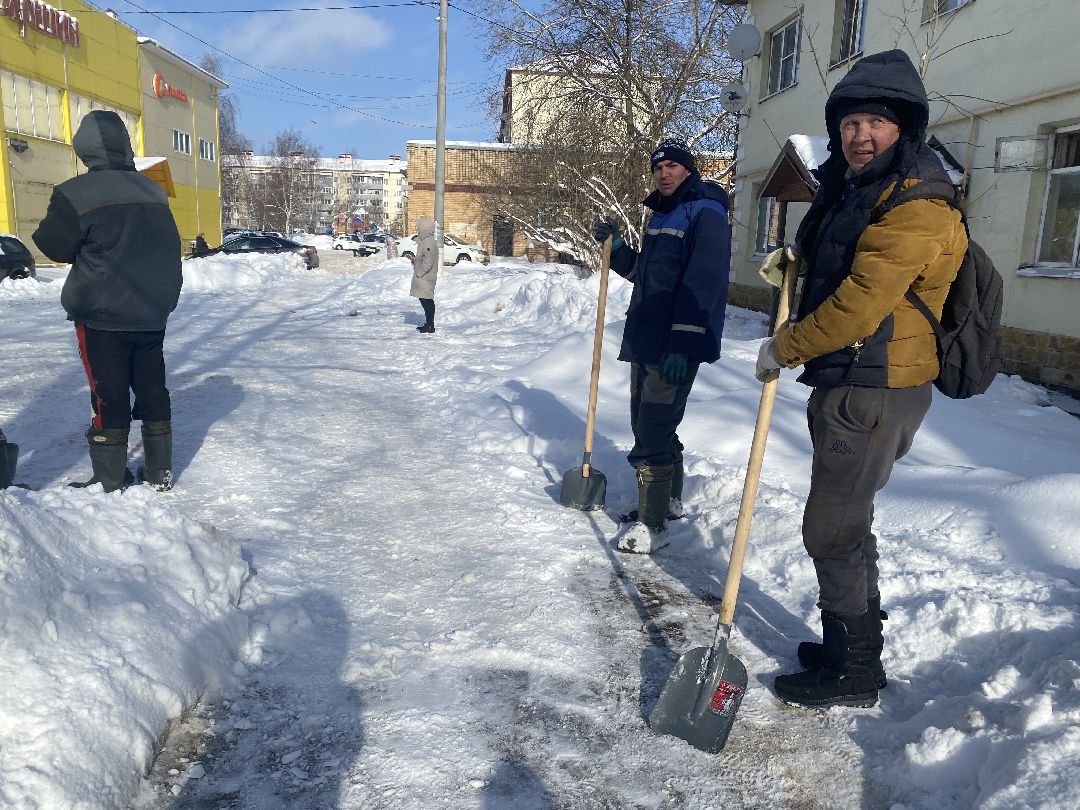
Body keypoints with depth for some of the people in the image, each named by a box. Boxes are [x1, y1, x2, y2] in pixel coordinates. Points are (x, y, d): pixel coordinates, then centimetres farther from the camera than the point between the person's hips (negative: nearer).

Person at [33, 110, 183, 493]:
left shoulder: (77, 193, -14)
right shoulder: (152, 190, 5)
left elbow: (55, 246, -3)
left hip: (102, 316, -5)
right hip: (153, 313, 5)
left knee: (109, 396, 2)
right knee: (152, 389, 12)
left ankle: (109, 483, 9)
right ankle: (160, 471, 18)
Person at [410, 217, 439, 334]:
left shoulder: (429, 243, -17)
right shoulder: (424, 242, 17)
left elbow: (428, 262, -24)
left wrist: (419, 273, -19)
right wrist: (415, 260, 13)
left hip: (425, 278, -11)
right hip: (423, 278, 11)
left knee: (427, 301, -7)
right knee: (425, 301, 15)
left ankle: (430, 326, -3)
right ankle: (428, 324, 22)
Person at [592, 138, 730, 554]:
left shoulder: (705, 213, -11)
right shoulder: (661, 214, 19)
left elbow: (703, 283, -20)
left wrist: (682, 344, -25)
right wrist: (617, 248, 10)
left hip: (676, 346, -10)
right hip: (646, 340, 10)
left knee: (653, 432, -10)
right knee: (648, 423, 17)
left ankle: (652, 523, -1)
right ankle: (670, 499, 33)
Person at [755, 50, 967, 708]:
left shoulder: (917, 203, -17)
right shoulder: (852, 190, 15)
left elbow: (861, 303, -24)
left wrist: (784, 349, -13)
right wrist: (794, 262, 12)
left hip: (876, 391, -10)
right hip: (845, 383, 10)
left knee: (832, 530, -2)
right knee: (844, 523, 19)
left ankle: (854, 674, 14)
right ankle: (851, 644, 36)